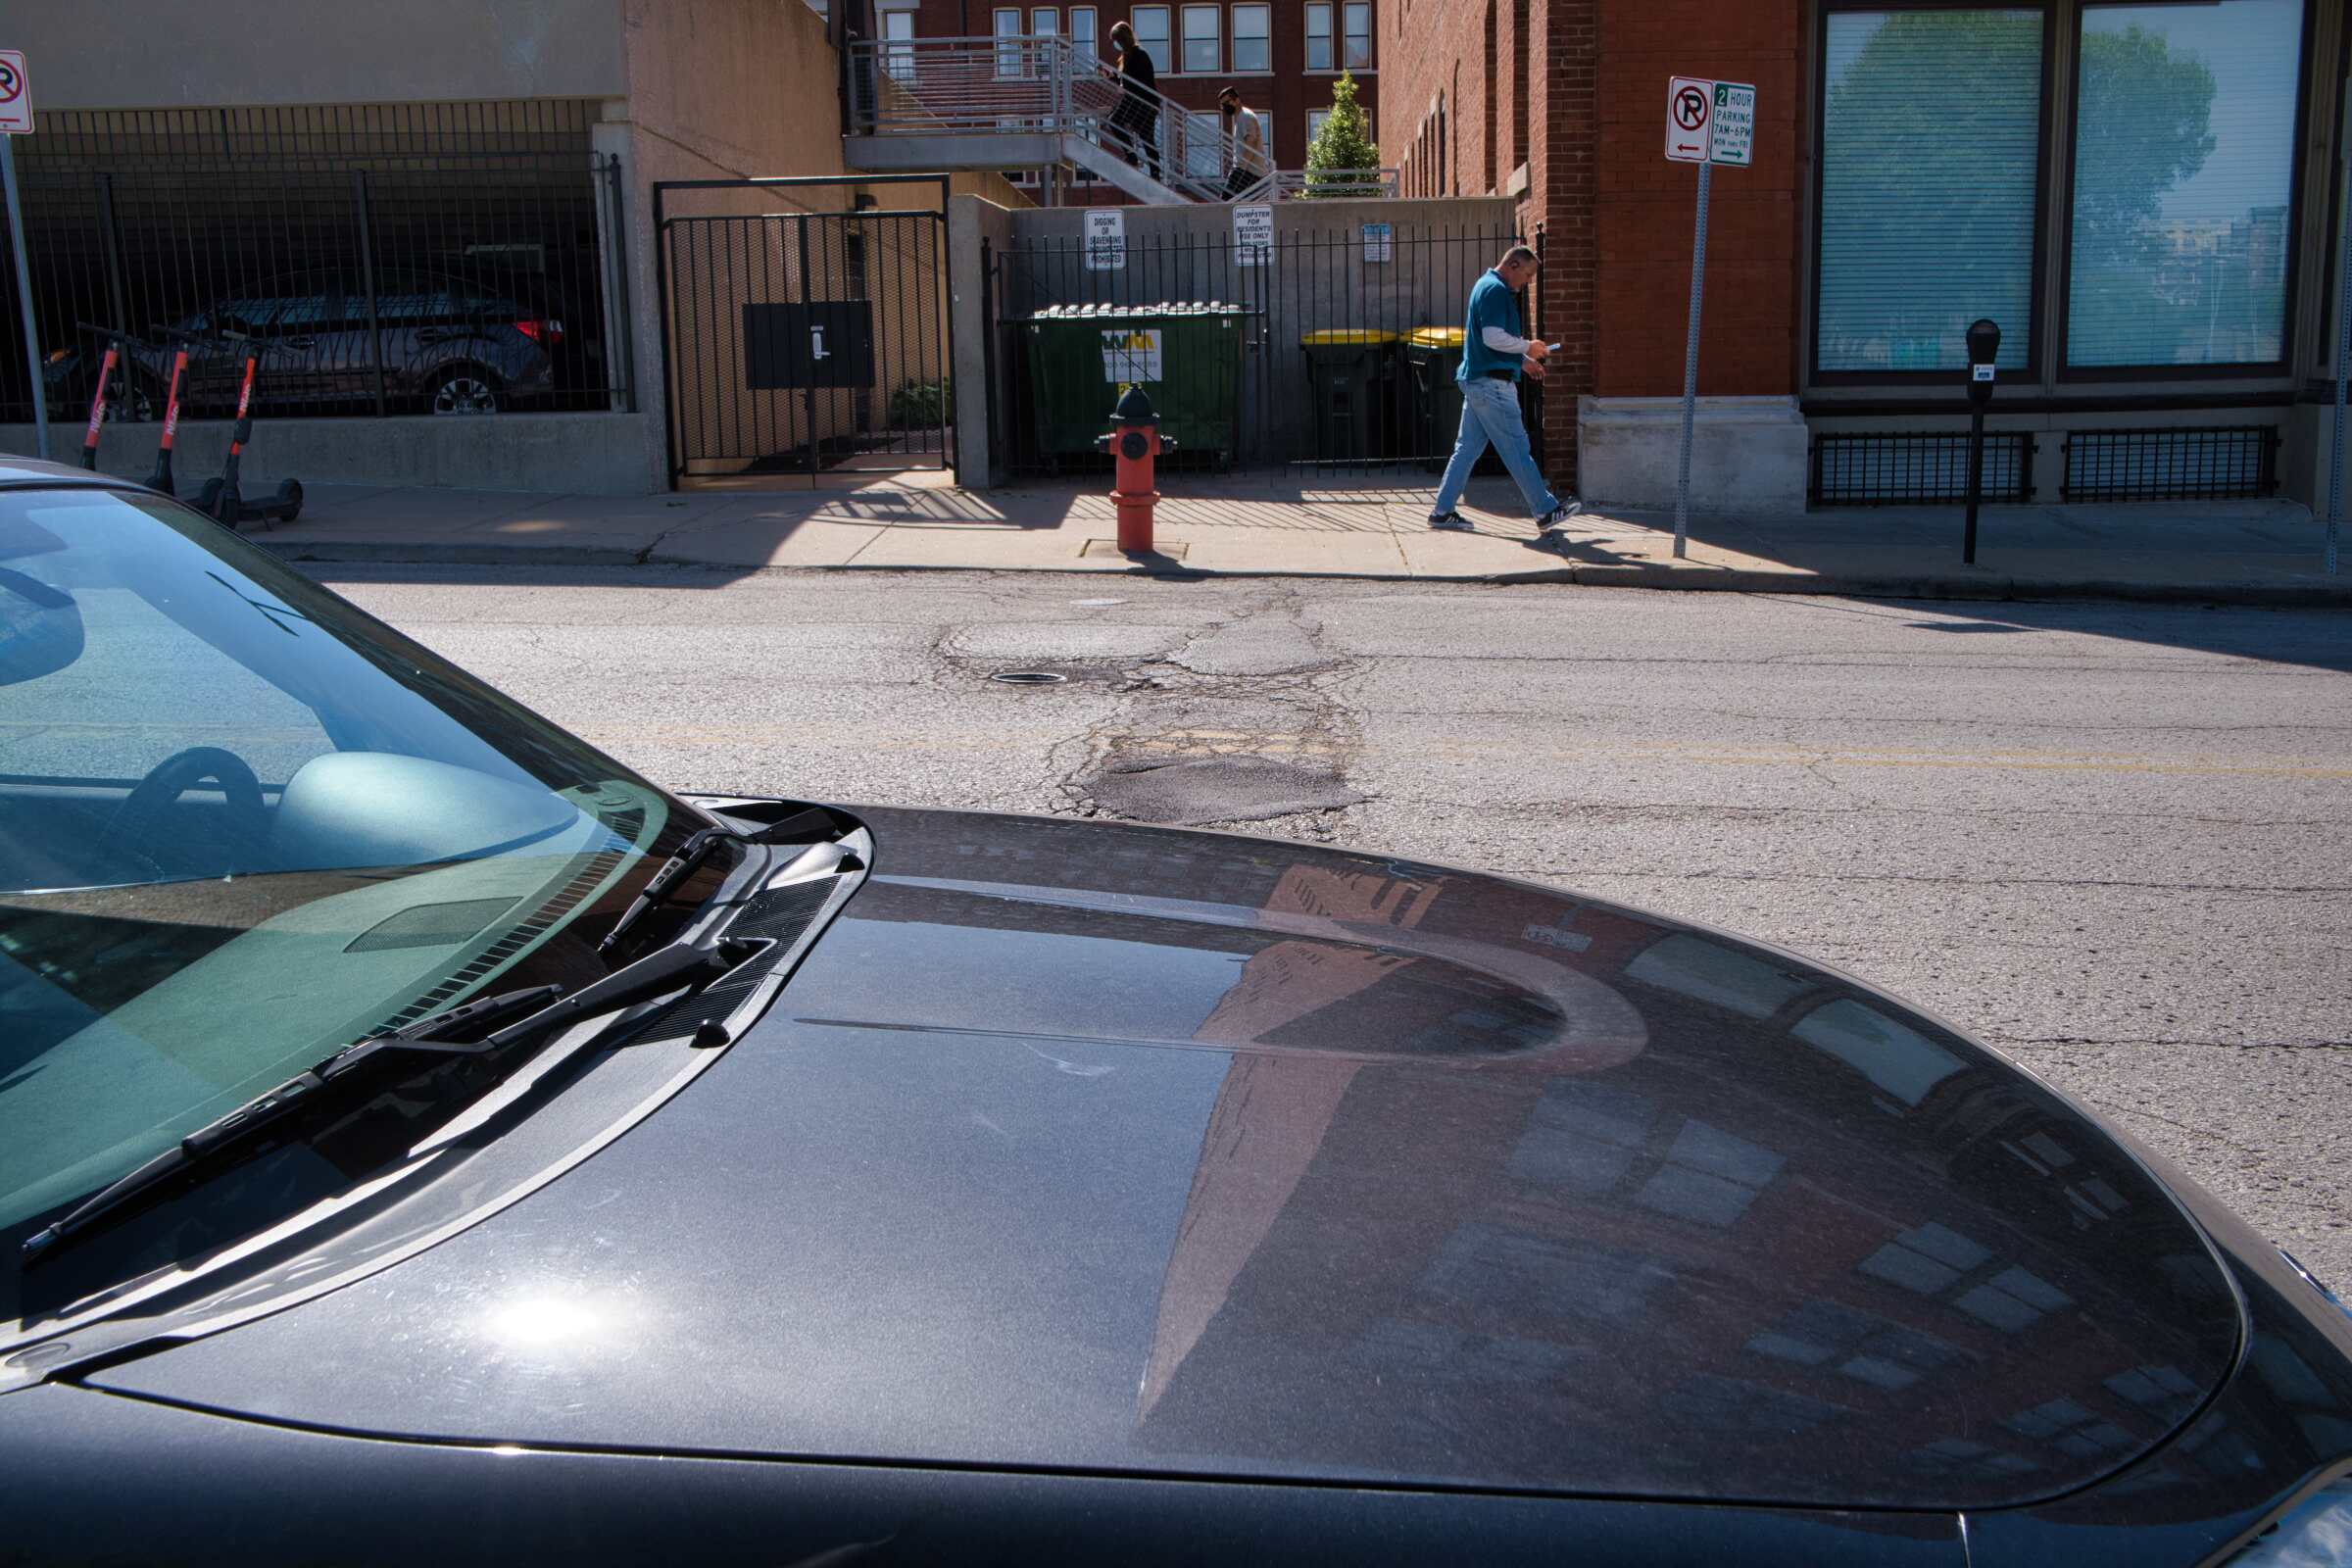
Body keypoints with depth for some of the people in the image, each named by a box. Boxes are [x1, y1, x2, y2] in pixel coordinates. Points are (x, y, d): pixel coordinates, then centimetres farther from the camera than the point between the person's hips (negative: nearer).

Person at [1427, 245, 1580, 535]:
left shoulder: (1486, 286, 19)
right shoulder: (1496, 290, -13)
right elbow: (1494, 337, -23)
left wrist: (1522, 360, 19)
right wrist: (1527, 347, -8)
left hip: (1476, 380, 10)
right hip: (1492, 383, -10)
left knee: (1467, 448, 10)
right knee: (1517, 449, -5)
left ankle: (1442, 511, 10)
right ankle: (1546, 510, 0)